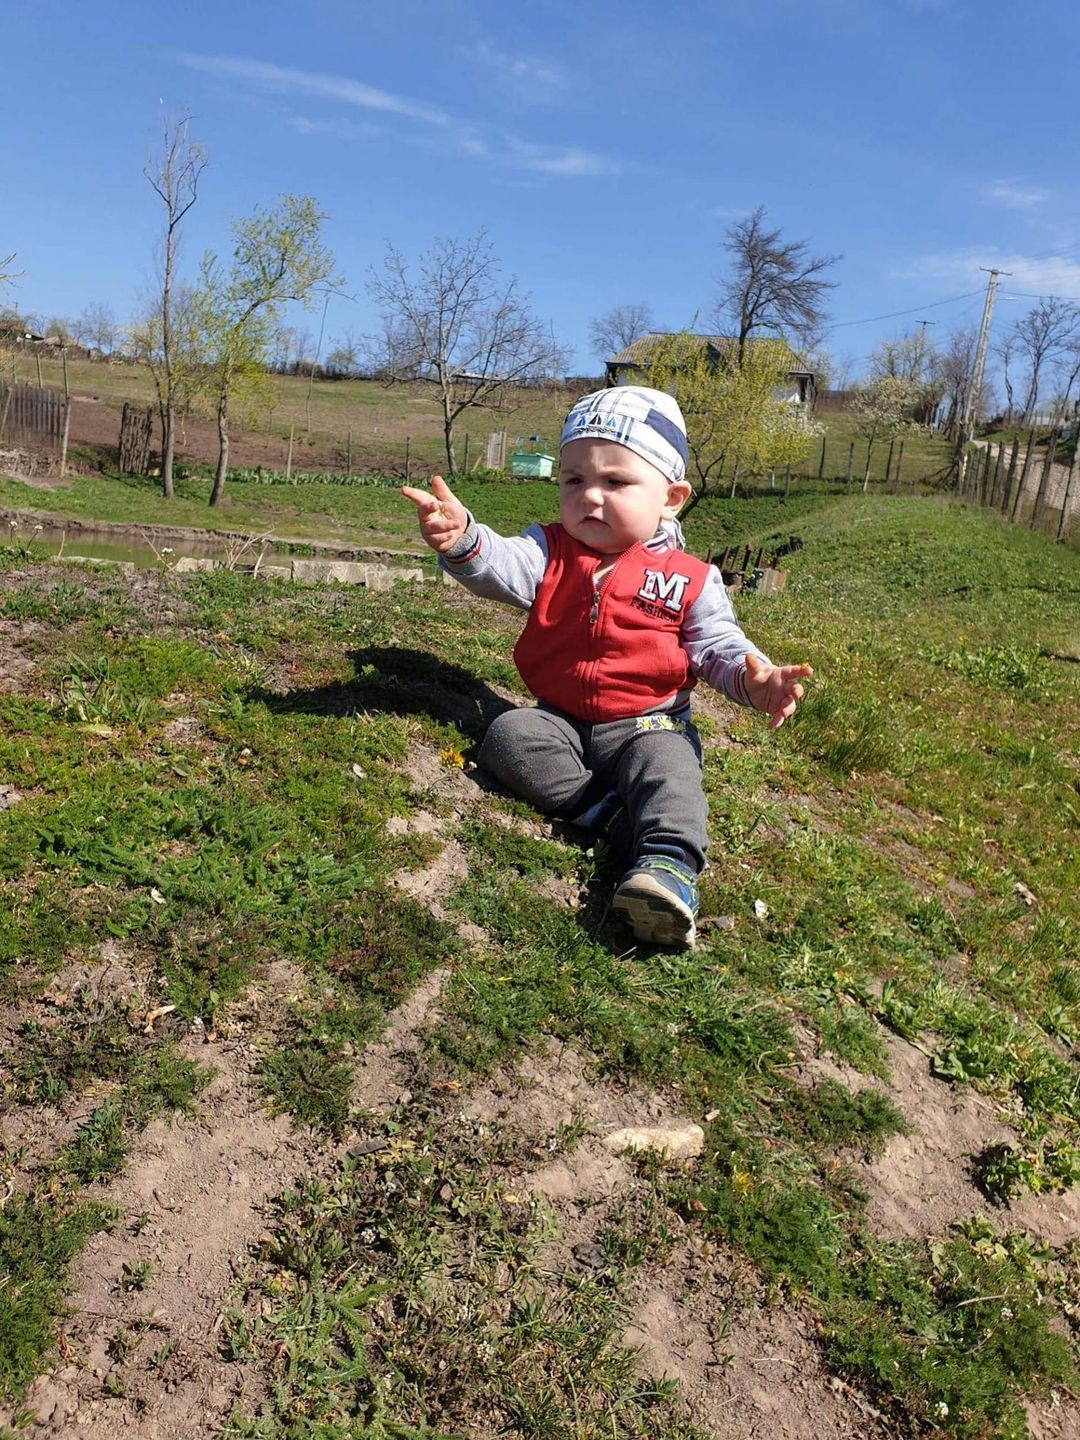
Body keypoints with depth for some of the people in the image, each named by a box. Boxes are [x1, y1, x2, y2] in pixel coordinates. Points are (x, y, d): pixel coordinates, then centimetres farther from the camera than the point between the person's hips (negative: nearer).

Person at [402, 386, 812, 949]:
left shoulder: (690, 580, -1)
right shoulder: (551, 552, 1)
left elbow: (717, 645, -2)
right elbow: (502, 565, -19)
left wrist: (754, 678, -26)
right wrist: (462, 539, -44)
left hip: (648, 725, -2)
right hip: (560, 721, 3)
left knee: (665, 762, -32)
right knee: (508, 735, -22)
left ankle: (669, 863, -47)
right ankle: (604, 808, -27)